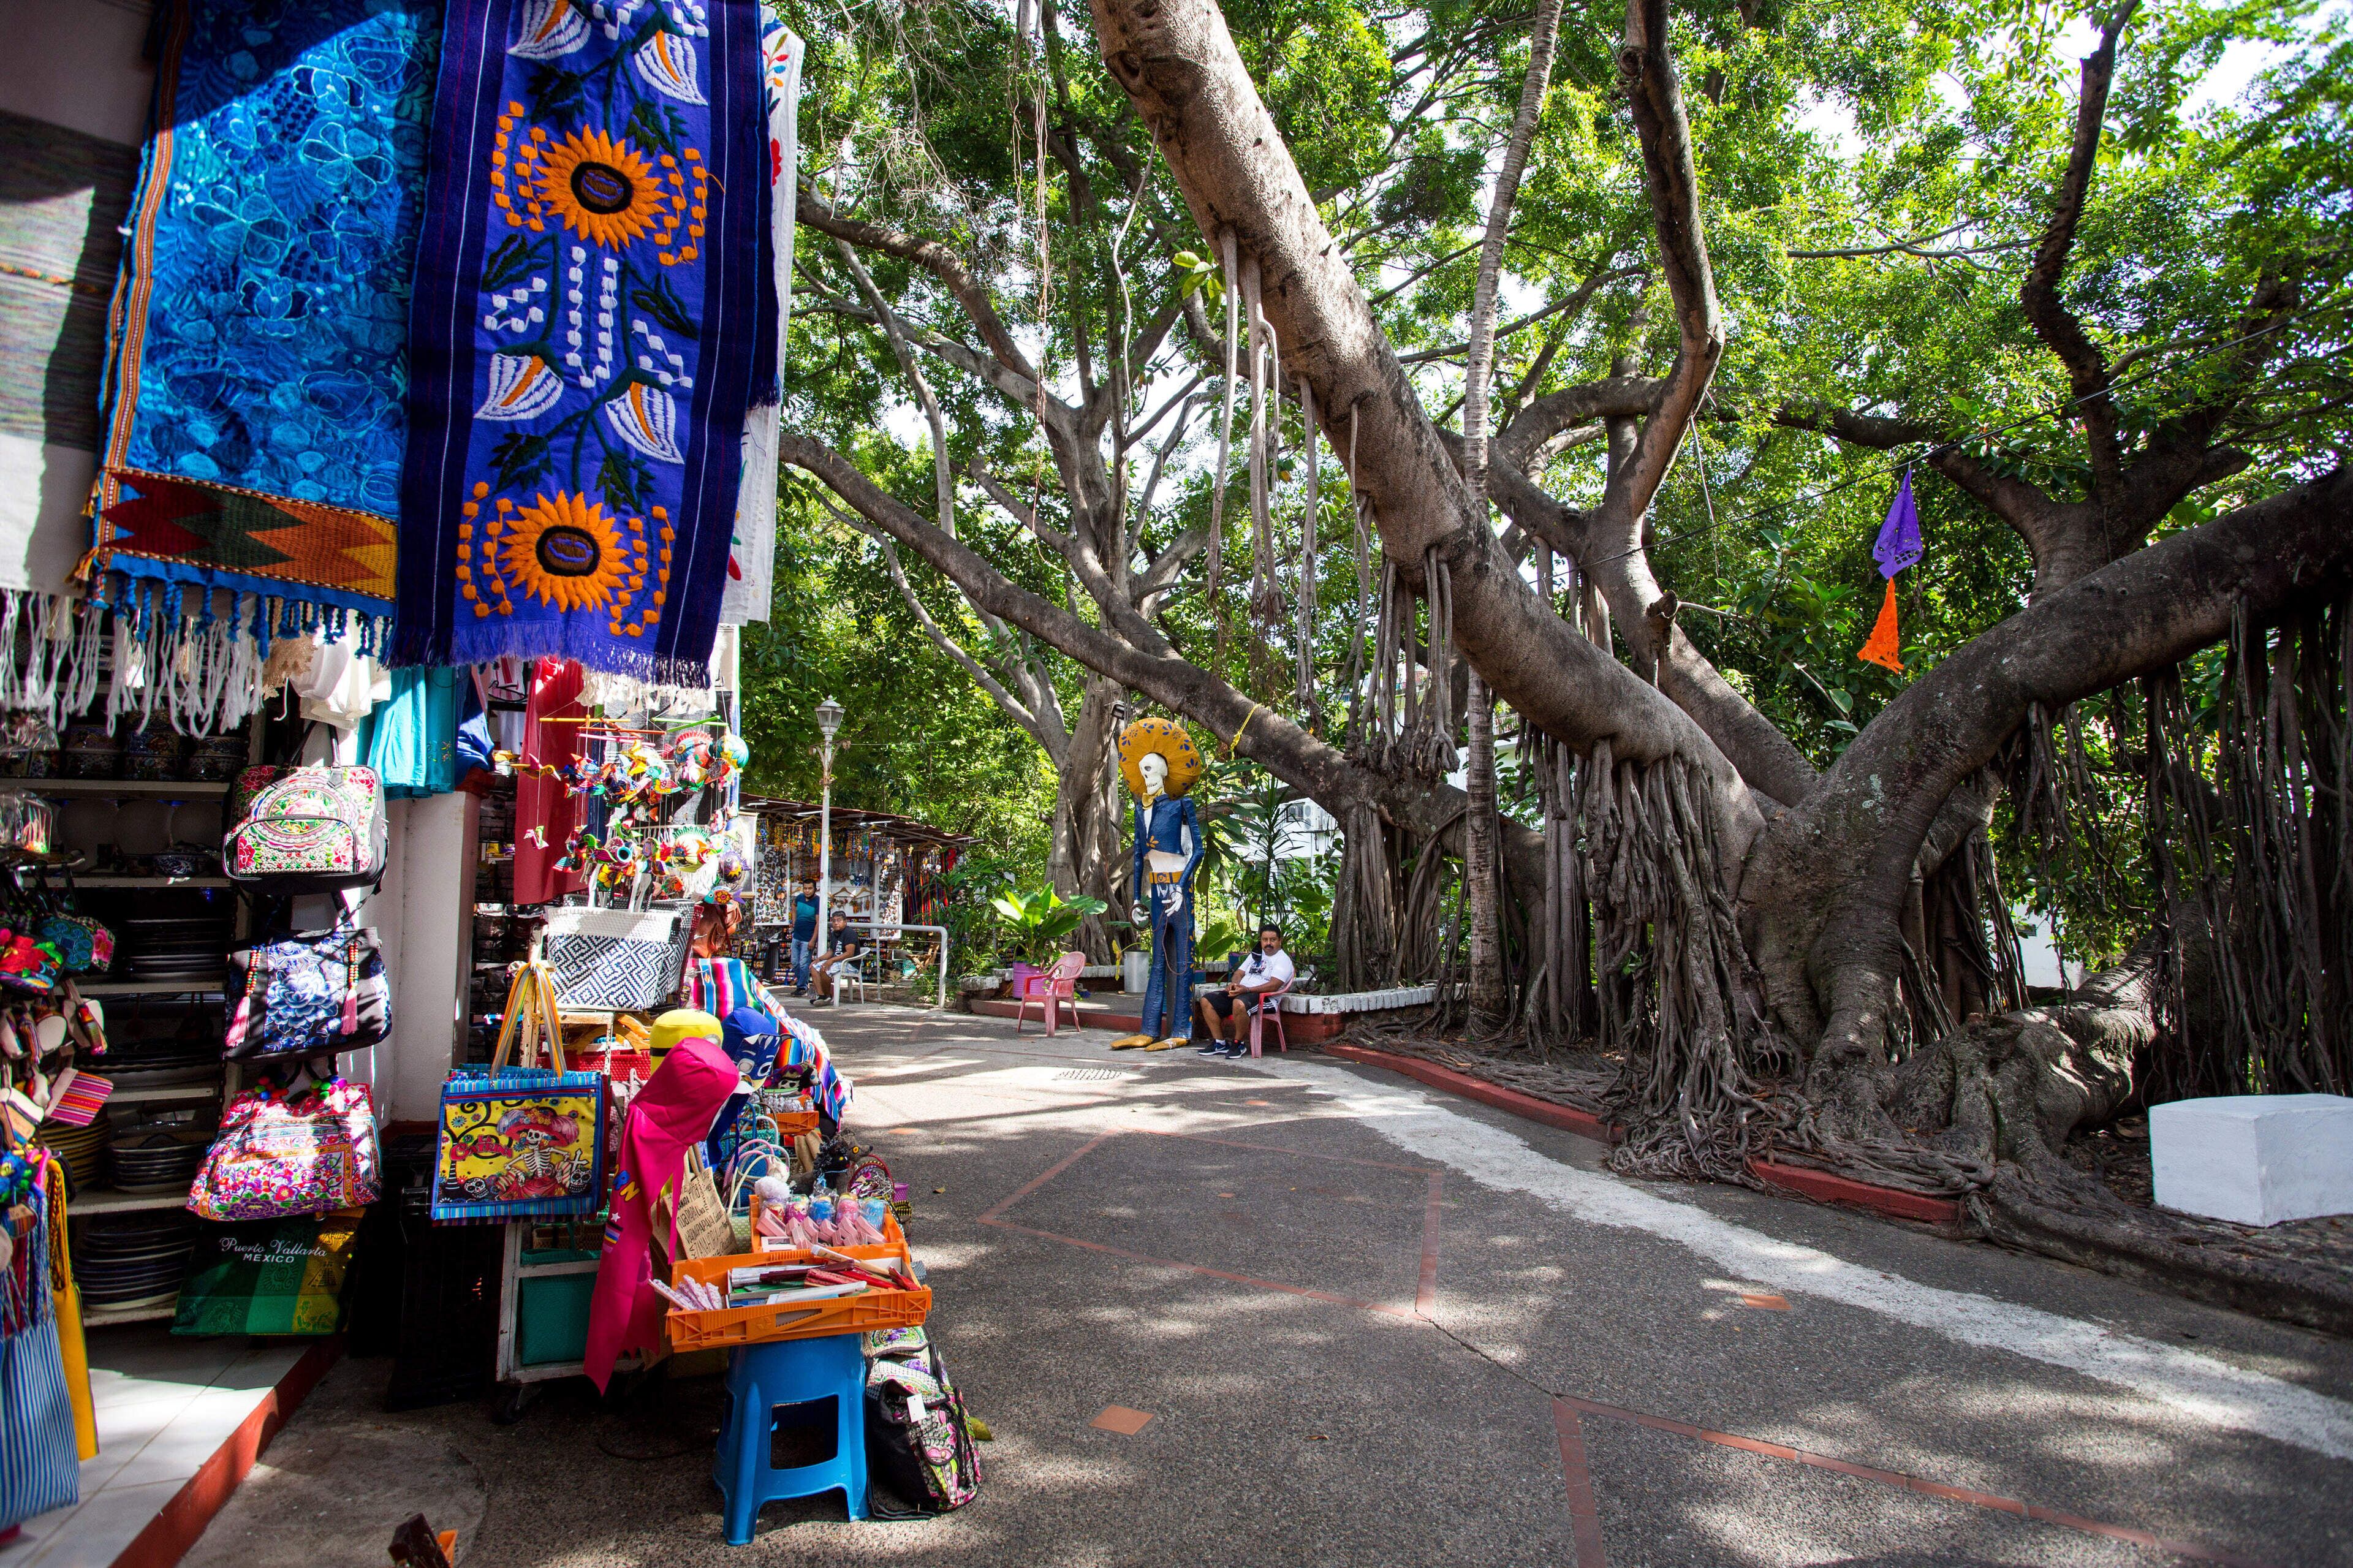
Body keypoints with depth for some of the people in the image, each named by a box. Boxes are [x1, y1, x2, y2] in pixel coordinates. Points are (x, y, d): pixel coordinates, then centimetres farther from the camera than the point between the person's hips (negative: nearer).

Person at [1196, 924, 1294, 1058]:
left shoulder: (1283, 960, -1)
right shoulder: (1255, 955, 25)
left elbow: (1274, 986, -15)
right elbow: (1239, 973, 23)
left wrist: (1246, 990, -23)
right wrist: (1233, 984, -3)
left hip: (1264, 997, -8)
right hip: (1240, 992, 8)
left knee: (1239, 1003, -40)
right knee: (1206, 1001, -8)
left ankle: (1238, 1043, -20)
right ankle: (1220, 1043, -6)